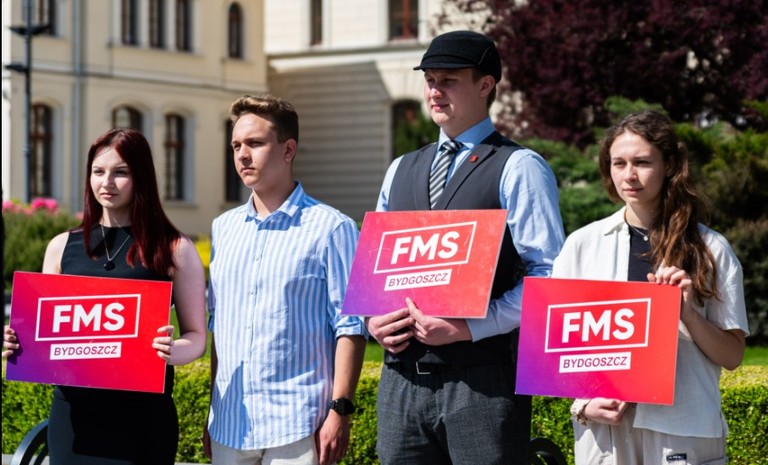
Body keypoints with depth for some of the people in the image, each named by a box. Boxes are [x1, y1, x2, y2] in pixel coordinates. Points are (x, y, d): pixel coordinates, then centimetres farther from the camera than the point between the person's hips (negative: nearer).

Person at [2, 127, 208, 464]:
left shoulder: (174, 249, 1)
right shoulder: (62, 247, 10)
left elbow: (196, 336, 1)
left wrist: (172, 351, -21)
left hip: (142, 414, -3)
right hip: (73, 411, 3)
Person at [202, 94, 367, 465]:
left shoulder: (331, 228, -4)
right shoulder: (224, 228, 13)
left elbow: (349, 326, -7)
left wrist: (339, 409, -14)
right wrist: (212, 414, 14)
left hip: (297, 427, -5)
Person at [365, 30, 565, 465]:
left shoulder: (519, 168, -2)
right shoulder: (401, 170, 18)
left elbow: (549, 276, -10)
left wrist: (468, 327, -17)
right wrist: (373, 319, 2)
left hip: (481, 379, -6)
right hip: (402, 377, 6)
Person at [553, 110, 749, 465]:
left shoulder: (710, 249, 4)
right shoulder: (582, 244, 6)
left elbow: (732, 355, 3)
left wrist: (687, 311, -12)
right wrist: (583, 403, -5)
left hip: (684, 431, -1)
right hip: (603, 425, 1)